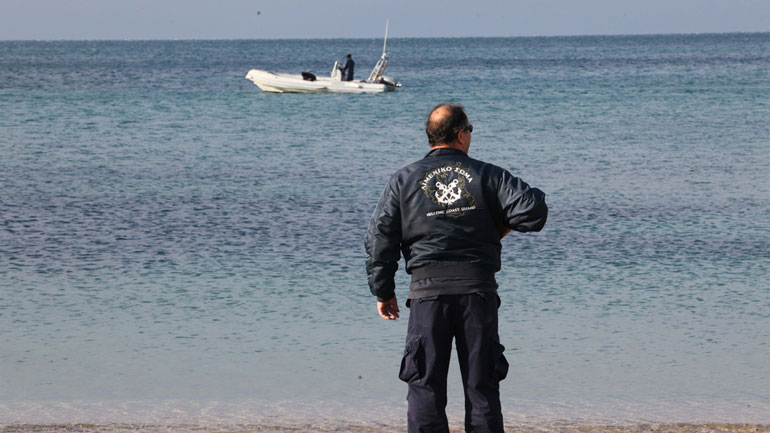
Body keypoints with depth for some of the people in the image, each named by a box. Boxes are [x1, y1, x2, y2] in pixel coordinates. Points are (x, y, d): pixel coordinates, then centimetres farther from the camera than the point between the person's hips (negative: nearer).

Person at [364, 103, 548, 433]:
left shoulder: (404, 180, 6)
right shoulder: (486, 175, 4)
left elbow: (380, 239, 3)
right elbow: (532, 210, -8)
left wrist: (383, 292, 10)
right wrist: (506, 224, 13)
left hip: (428, 291, 0)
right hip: (479, 289, 0)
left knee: (425, 386, 3)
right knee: (481, 385, 6)